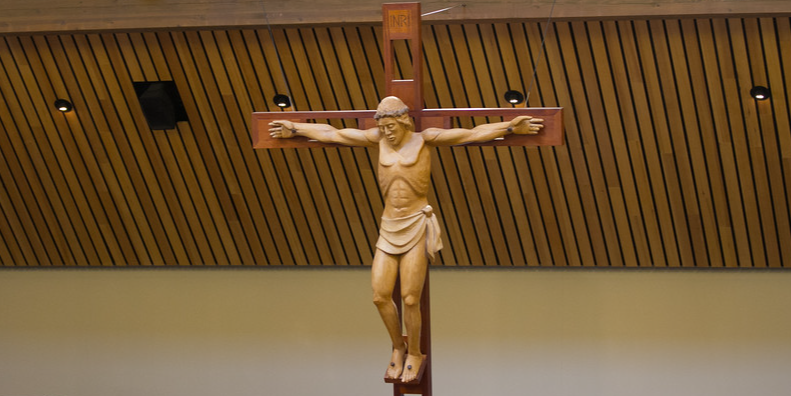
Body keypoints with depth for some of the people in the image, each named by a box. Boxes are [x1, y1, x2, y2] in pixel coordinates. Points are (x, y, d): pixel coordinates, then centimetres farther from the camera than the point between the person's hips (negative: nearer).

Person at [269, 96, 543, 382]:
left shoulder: (425, 139, -3)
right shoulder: (379, 139, 7)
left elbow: (473, 134, -7)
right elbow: (331, 133, 14)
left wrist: (511, 127, -14)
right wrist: (294, 130, 18)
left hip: (417, 227, -4)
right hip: (389, 229, 4)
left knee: (410, 299, -5)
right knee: (380, 296, -3)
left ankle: (414, 354, 19)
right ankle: (398, 346, 23)